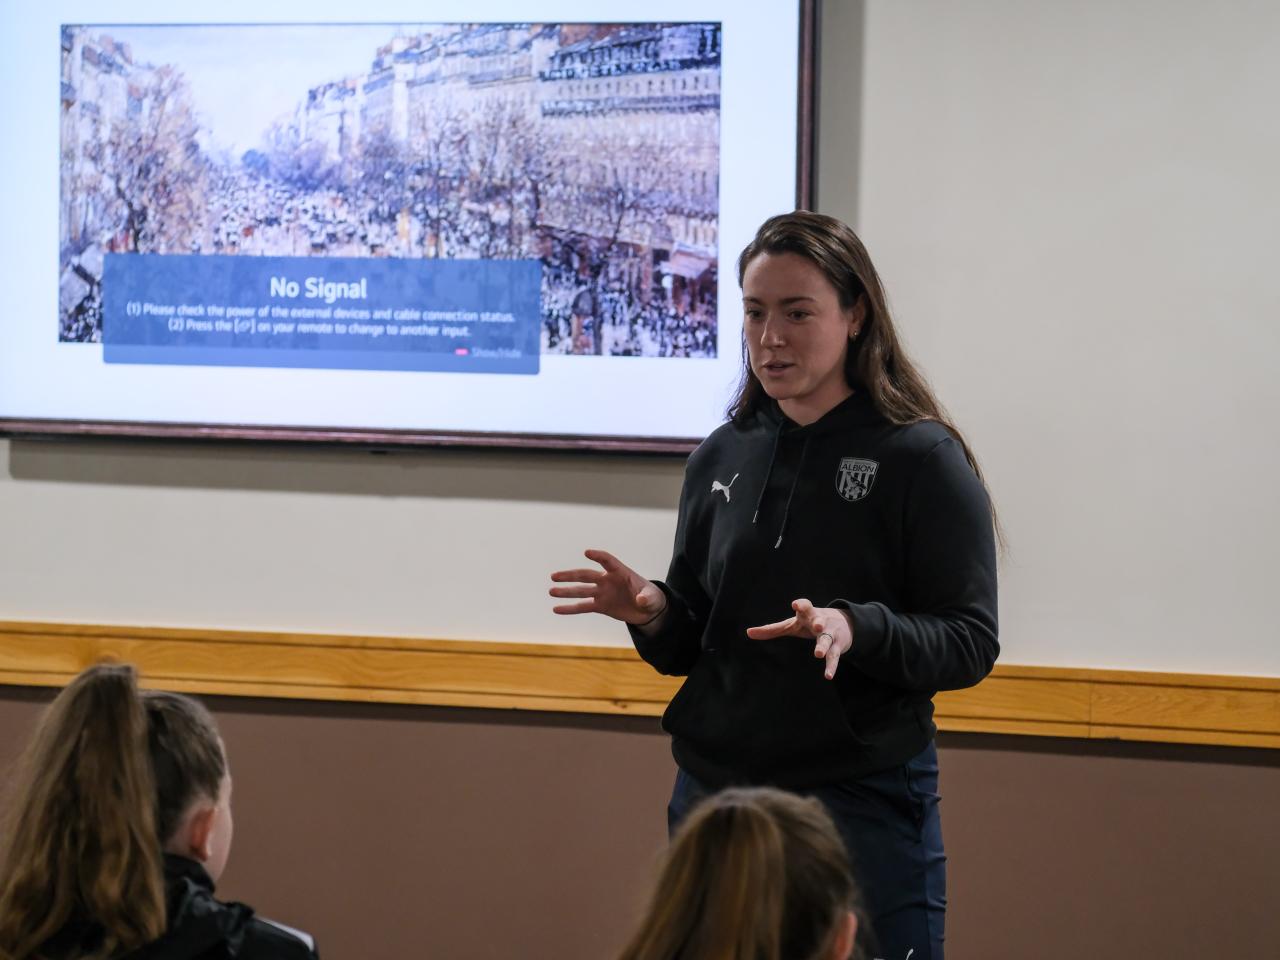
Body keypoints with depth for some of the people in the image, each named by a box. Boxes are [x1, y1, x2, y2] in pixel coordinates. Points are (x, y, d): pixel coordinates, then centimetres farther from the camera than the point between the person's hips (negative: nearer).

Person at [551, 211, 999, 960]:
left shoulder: (921, 459, -7)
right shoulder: (722, 457, 8)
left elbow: (970, 645, -10)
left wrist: (855, 629, -26)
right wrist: (653, 613, -7)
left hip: (862, 808, -5)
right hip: (714, 792, 5)